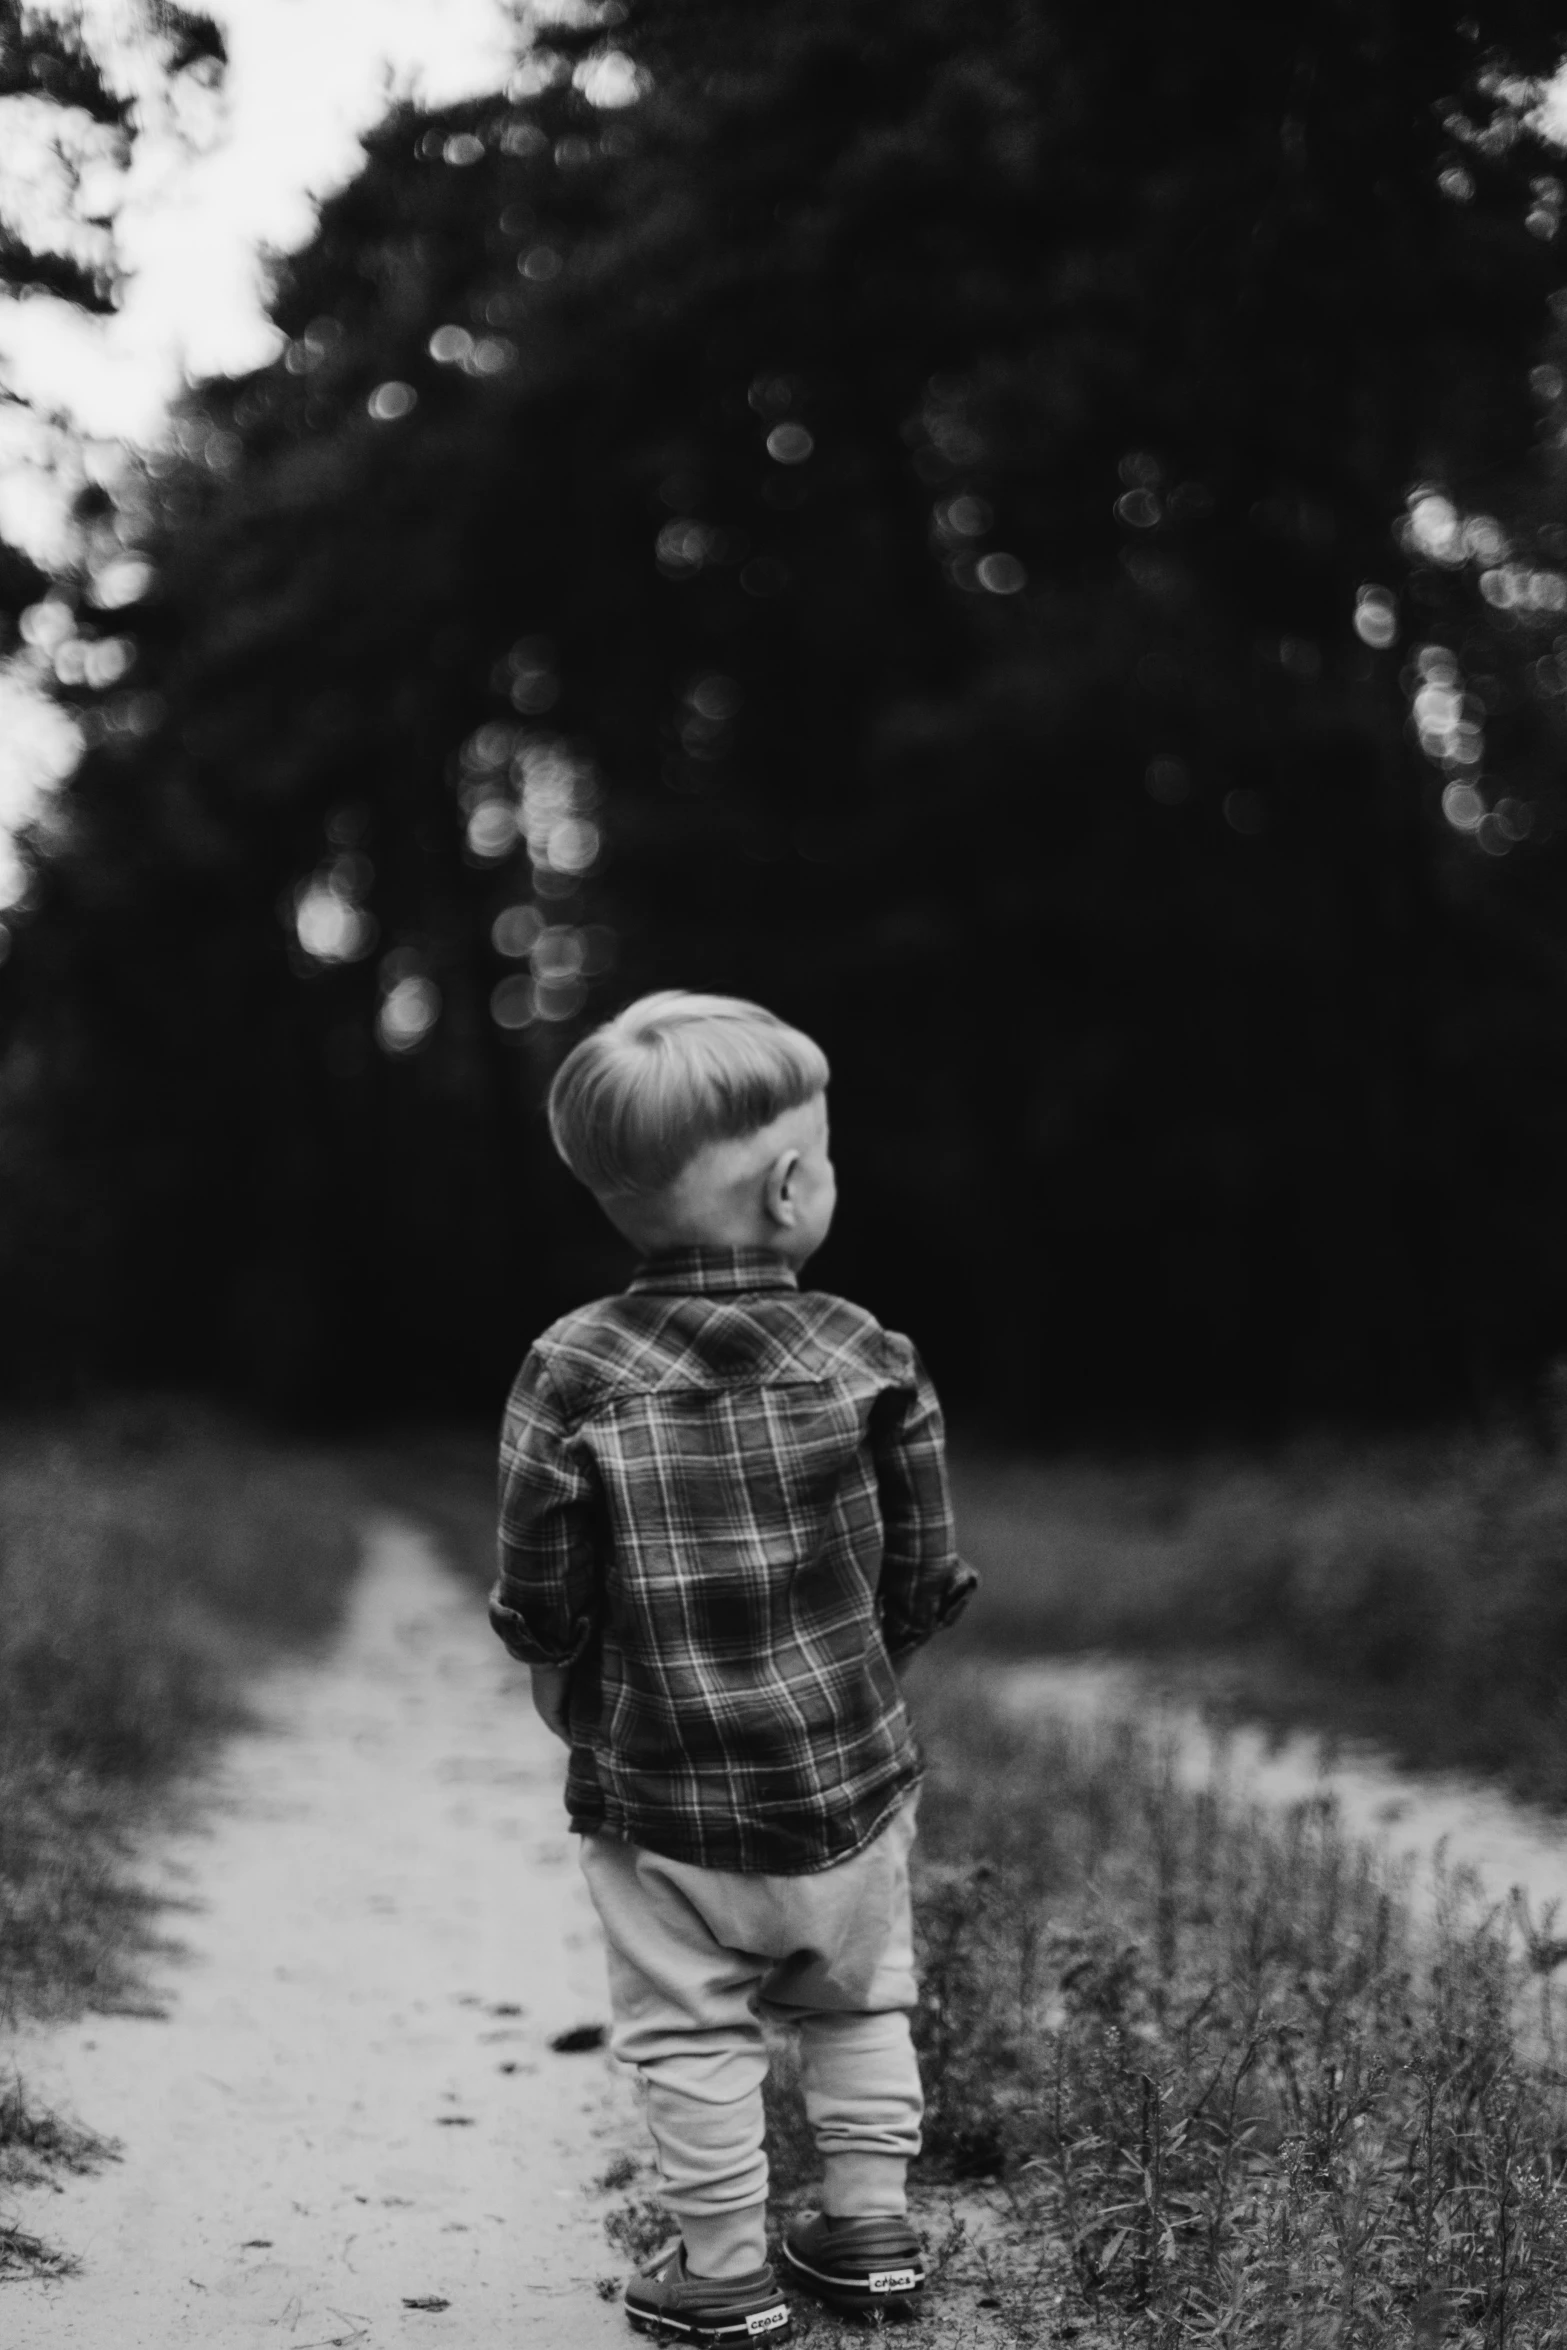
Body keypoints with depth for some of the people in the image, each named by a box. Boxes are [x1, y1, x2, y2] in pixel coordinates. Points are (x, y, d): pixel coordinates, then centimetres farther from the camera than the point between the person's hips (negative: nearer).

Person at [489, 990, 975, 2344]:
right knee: (861, 2004, 22)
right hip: (851, 1777, 2)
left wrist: (588, 1718, 10)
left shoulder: (573, 1375, -15)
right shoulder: (872, 1362, -11)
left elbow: (540, 1606, -10)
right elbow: (924, 1583, -4)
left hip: (661, 1798, -2)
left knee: (695, 2037, 13)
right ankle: (873, 2232, 32)